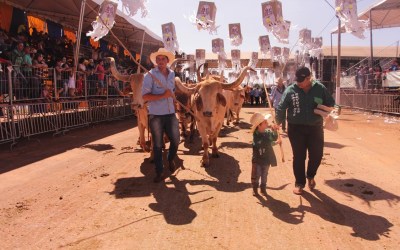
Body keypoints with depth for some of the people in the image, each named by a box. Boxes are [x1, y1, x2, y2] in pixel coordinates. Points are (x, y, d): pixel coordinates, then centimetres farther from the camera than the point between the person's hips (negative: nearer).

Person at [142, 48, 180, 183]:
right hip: (155, 115, -4)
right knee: (157, 145, 5)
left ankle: (170, 159, 38)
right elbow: (145, 96, -15)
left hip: (171, 114, 4)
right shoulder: (150, 75, -7)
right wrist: (163, 95, -21)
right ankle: (159, 172, 19)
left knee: (175, 141, 7)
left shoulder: (172, 74, 10)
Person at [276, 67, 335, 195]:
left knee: (317, 155, 7)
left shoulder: (320, 88, -2)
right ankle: (299, 183, 20)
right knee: (299, 157, 4)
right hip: (296, 128, -1)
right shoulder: (290, 90, -7)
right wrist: (278, 123, -6)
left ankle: (311, 176, 37)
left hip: (315, 127, 2)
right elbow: (281, 108, -3)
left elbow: (330, 103, 8)